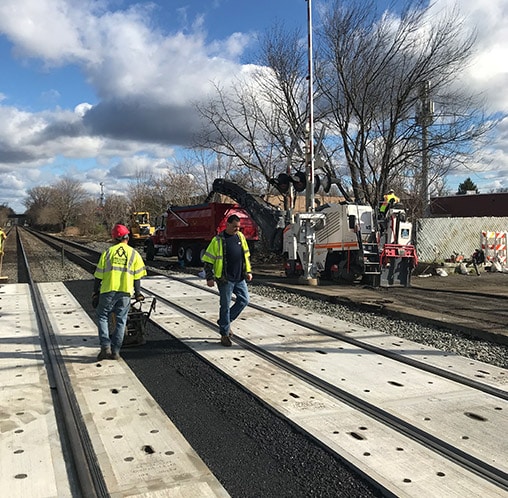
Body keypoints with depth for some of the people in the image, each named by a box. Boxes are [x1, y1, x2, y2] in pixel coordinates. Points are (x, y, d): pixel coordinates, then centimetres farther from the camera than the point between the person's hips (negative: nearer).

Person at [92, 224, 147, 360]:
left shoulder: (107, 252, 4)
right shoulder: (134, 254, 4)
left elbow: (98, 276, 3)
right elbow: (137, 277, 4)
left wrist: (95, 293, 11)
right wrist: (138, 294, 14)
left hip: (108, 290, 0)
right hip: (125, 292, 1)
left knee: (103, 317, 13)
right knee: (121, 321, 9)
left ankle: (105, 347, 1)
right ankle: (115, 351, 11)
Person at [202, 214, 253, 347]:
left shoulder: (240, 236, 9)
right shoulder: (218, 240, -9)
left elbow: (246, 255, 19)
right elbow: (207, 260, -7)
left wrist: (248, 271, 15)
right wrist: (210, 277, -11)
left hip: (240, 278, 6)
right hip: (225, 279, -6)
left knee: (244, 300, 8)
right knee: (225, 305, 0)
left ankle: (224, 321, 24)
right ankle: (224, 334, 11)